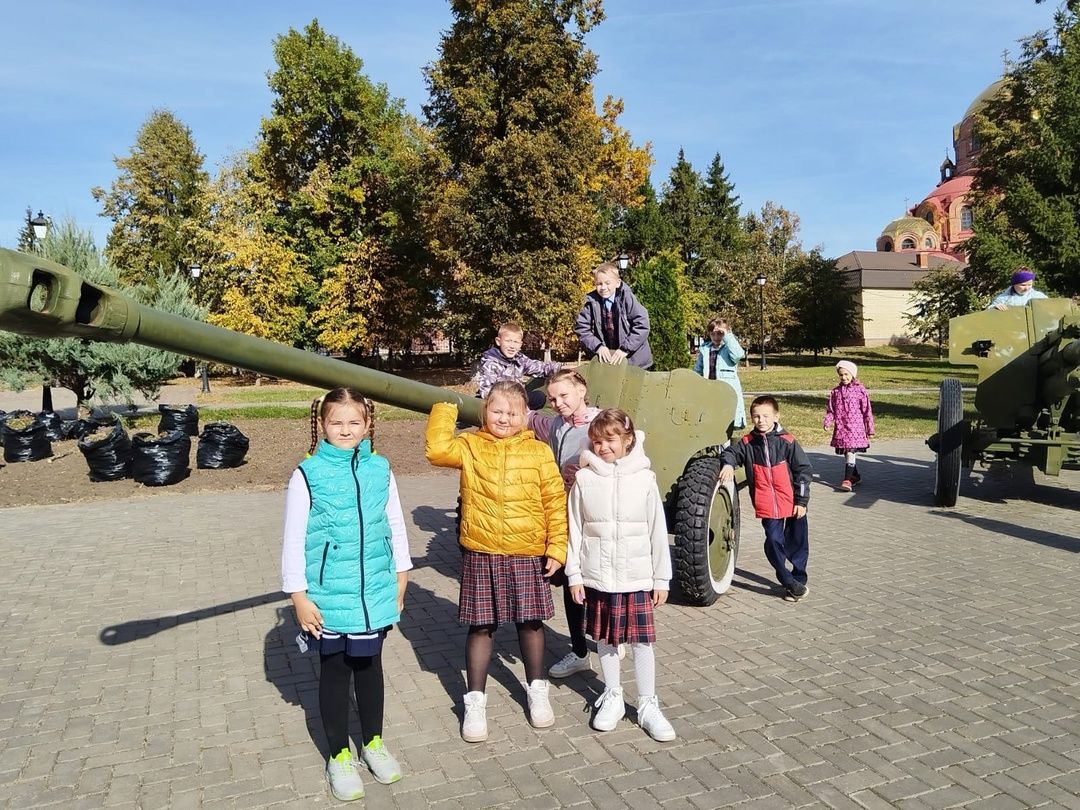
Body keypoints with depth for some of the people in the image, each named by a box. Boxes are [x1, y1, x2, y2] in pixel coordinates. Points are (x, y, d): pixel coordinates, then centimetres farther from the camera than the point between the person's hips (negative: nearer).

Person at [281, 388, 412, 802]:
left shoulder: (380, 470, -2)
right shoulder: (308, 474, -10)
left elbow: (395, 527, 9)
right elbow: (294, 540, -7)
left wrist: (400, 577, 13)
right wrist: (299, 597, -7)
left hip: (374, 592, 3)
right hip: (328, 595, -2)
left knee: (369, 665, 18)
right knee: (334, 671, 13)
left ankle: (373, 742, 38)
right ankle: (339, 755, 31)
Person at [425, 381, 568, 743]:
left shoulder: (538, 452, -1)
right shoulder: (470, 446, 0)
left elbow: (556, 502, 0)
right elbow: (438, 450, -18)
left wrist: (557, 547, -3)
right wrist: (444, 409, -9)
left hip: (528, 555, 1)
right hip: (480, 554, 0)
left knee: (531, 623, 14)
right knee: (480, 627, 9)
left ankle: (537, 690, 36)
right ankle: (475, 701, 25)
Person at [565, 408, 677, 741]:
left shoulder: (644, 479, -4)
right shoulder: (584, 479, -3)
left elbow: (657, 531, 0)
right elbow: (574, 530, 1)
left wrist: (661, 578, 2)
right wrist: (574, 575, 0)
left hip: (637, 577, -1)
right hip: (597, 576, 1)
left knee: (642, 640, 5)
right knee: (605, 639, 13)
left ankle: (648, 705, 20)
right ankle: (612, 698, 31)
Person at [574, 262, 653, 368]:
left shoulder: (627, 299, -16)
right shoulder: (592, 301, -8)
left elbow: (642, 325, -20)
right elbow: (581, 327, -5)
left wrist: (625, 349, -24)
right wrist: (598, 346, -16)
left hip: (632, 357, -2)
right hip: (605, 357, 2)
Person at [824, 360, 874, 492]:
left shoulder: (860, 390, -3)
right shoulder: (835, 391, 8)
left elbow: (867, 411, 1)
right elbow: (830, 409, 12)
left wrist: (870, 429, 3)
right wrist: (827, 421, -6)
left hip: (855, 427, -5)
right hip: (840, 428, 5)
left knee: (850, 452, -15)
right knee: (846, 453, 12)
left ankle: (847, 479, -17)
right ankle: (855, 476, 31)